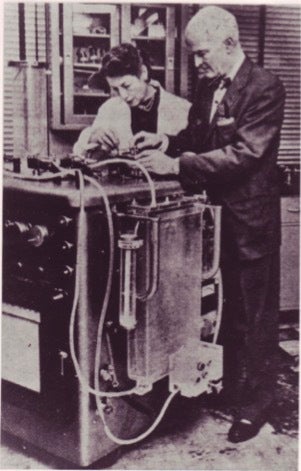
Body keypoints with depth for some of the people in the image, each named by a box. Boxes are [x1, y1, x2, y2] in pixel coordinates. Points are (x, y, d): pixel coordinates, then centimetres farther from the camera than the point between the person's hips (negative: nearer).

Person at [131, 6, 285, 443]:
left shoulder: (265, 87, -15)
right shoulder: (208, 85, 8)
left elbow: (244, 153, -24)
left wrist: (177, 164, -28)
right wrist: (166, 141, -5)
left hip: (250, 218, -7)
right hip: (215, 211, 7)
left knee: (254, 313, 6)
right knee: (222, 306, 18)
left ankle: (256, 402, 22)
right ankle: (227, 383, 36)